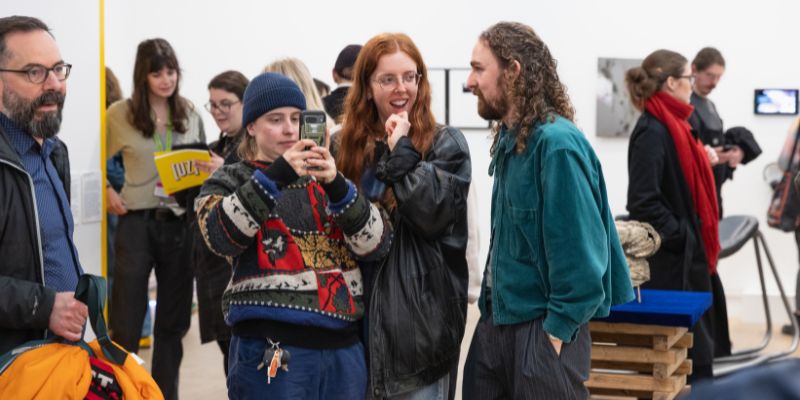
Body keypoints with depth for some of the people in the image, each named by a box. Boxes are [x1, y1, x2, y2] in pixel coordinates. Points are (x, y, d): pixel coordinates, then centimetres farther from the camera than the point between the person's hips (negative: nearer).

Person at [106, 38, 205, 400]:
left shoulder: (190, 114, 7)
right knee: (126, 322, -2)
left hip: (180, 222, 3)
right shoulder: (119, 114, -2)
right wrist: (109, 193, -8)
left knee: (172, 321, 11)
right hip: (137, 222, -3)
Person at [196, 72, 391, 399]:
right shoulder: (230, 181, 7)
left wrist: (337, 186, -13)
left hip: (343, 349, 3)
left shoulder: (327, 177, 15)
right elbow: (221, 237, -14)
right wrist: (275, 176, -21)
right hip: (271, 353, -3)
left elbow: (376, 244, 1)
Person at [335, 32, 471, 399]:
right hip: (359, 309, 4)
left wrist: (402, 151, -15)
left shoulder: (445, 143, -2)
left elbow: (433, 214, -17)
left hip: (419, 311, -3)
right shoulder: (346, 145, 8)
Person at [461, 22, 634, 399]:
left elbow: (578, 249, -21)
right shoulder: (509, 138, 9)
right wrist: (490, 304, 14)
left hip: (543, 326, -9)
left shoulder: (556, 144, -19)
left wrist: (558, 328, -19)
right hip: (498, 318, 9)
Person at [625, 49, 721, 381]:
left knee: (698, 343, 15)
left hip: (687, 256, 10)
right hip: (668, 260, -10)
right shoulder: (652, 132, -17)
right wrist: (680, 236, -19)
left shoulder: (671, 124, 12)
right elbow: (643, 202, -24)